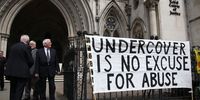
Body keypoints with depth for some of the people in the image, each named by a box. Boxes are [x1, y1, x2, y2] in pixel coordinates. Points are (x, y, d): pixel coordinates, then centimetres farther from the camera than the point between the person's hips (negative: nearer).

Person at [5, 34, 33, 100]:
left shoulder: (13, 46, 8)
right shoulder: (26, 47, -9)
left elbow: (9, 58, 11)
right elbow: (30, 61, -10)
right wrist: (27, 67, 9)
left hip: (11, 71, 6)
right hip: (22, 72, -6)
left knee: (12, 90, 18)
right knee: (19, 92, -1)